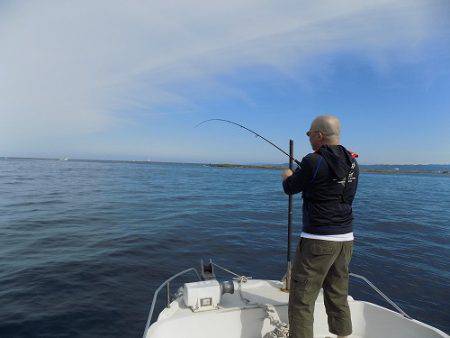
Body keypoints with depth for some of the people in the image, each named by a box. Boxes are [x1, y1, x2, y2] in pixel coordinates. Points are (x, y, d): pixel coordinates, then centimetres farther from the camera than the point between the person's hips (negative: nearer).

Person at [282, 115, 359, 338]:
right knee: (338, 297, 21)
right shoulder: (352, 162, 7)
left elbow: (290, 188, -4)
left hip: (318, 240, -8)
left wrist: (287, 176, 19)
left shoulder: (314, 161, -16)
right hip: (346, 239, 8)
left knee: (301, 300, 2)